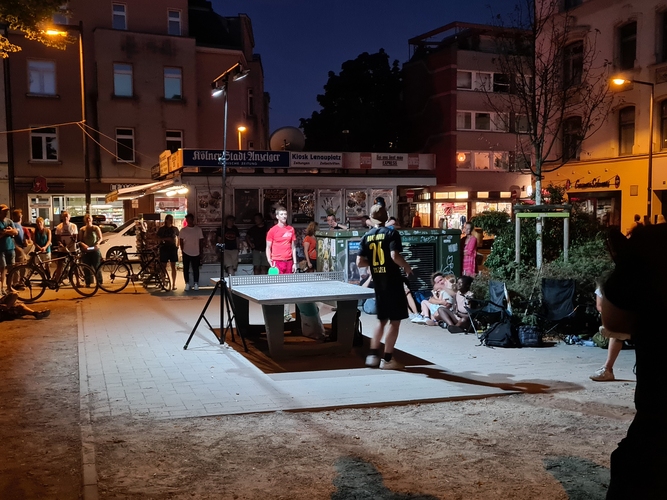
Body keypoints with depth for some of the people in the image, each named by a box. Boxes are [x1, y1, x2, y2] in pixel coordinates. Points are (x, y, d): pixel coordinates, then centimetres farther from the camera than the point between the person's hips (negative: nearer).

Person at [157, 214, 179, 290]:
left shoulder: (175, 228, 7)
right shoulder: (161, 229, 1)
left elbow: (178, 238, 17)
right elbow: (158, 238, -3)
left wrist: (177, 246, 5)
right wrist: (166, 239, -16)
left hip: (173, 248, 1)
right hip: (164, 248, -1)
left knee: (173, 266, 1)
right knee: (164, 266, 2)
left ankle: (173, 284, 4)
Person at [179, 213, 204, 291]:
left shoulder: (198, 229, 2)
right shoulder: (183, 230, 0)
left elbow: (201, 241, 5)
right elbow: (181, 241, 3)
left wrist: (201, 251, 3)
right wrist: (182, 250, -3)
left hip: (196, 253, 0)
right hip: (186, 253, 0)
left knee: (196, 269, 4)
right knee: (186, 269, 5)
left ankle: (196, 284, 14)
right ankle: (187, 284, 13)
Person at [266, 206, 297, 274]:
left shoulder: (291, 229, 9)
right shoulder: (272, 230, -1)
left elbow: (293, 247, 13)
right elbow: (268, 248, 1)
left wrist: (295, 263, 8)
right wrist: (270, 262, -12)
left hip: (289, 262, 4)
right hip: (277, 262, -4)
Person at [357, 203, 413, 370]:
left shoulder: (367, 236, 6)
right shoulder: (391, 233, -9)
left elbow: (360, 262, 2)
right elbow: (394, 256, -22)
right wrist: (407, 267, -5)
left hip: (378, 282, 6)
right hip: (392, 281, -6)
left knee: (382, 319, 18)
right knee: (395, 320, 2)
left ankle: (373, 355, 17)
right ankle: (387, 359, 3)